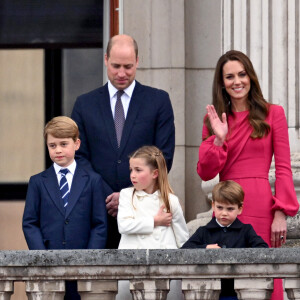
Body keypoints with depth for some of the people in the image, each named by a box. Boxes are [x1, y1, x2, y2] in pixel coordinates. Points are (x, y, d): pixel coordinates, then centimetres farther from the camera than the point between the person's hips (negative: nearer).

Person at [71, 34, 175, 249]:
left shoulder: (159, 101, 8)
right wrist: (106, 197, -9)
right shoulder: (85, 104, 13)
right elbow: (80, 157, 7)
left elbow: (164, 157, 2)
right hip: (99, 210, 1)